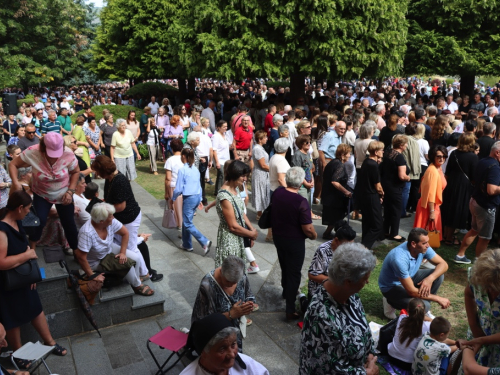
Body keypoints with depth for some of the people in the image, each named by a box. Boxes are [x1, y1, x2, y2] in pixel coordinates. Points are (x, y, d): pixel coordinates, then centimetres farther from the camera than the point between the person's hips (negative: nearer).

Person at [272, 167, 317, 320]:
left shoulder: (276, 193, -11)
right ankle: (290, 310, 13)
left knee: (285, 267, 27)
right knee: (294, 273, 7)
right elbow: (308, 229, -23)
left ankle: (286, 291, 51)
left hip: (278, 237, 6)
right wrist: (313, 236, -3)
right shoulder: (301, 202, -29)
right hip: (294, 241, -6)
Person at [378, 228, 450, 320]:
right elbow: (411, 291, -33)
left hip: (409, 277, 8)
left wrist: (430, 279, -29)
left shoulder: (423, 248, -17)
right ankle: (392, 303, 0)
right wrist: (438, 299, -25)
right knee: (423, 306, -27)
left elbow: (443, 264, -9)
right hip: (392, 287, -8)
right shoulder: (400, 259, -38)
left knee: (438, 275, -12)